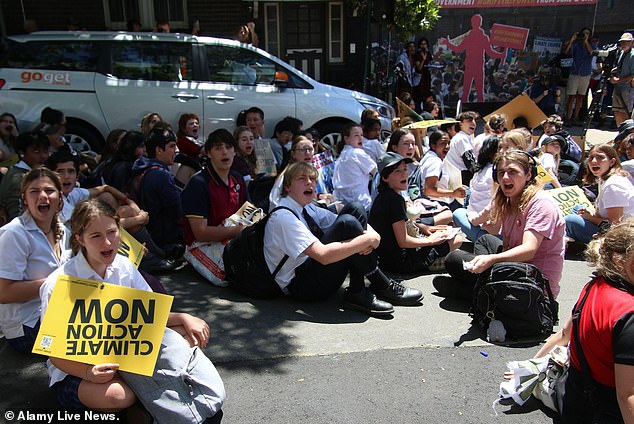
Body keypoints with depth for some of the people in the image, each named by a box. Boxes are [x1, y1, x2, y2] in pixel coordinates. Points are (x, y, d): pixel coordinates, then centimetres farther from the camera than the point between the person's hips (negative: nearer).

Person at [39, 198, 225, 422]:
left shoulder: (124, 267, -5)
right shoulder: (58, 285, -20)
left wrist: (184, 318, -16)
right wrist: (89, 372, -36)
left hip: (123, 352, 5)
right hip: (73, 369, -5)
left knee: (188, 333, -11)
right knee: (119, 395, -37)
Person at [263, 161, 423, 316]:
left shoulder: (309, 209, 11)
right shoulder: (282, 217, -17)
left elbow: (358, 219, 6)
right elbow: (322, 255, -30)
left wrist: (370, 232, -17)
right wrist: (368, 240, -26)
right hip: (299, 286, -9)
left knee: (354, 209, -7)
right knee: (347, 223, -26)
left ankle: (357, 293, -12)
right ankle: (382, 287, -11)